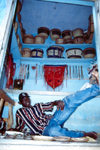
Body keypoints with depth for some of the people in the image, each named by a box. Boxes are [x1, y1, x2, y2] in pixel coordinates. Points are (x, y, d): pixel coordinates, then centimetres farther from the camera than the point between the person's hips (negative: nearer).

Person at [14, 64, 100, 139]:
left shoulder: (38, 106, 22)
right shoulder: (20, 112, 14)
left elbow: (50, 104, 7)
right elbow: (19, 129, 13)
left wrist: (57, 102, -16)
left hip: (52, 121, 4)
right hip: (44, 130, -4)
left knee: (68, 101, -15)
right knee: (53, 130, -43)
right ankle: (84, 134, -26)